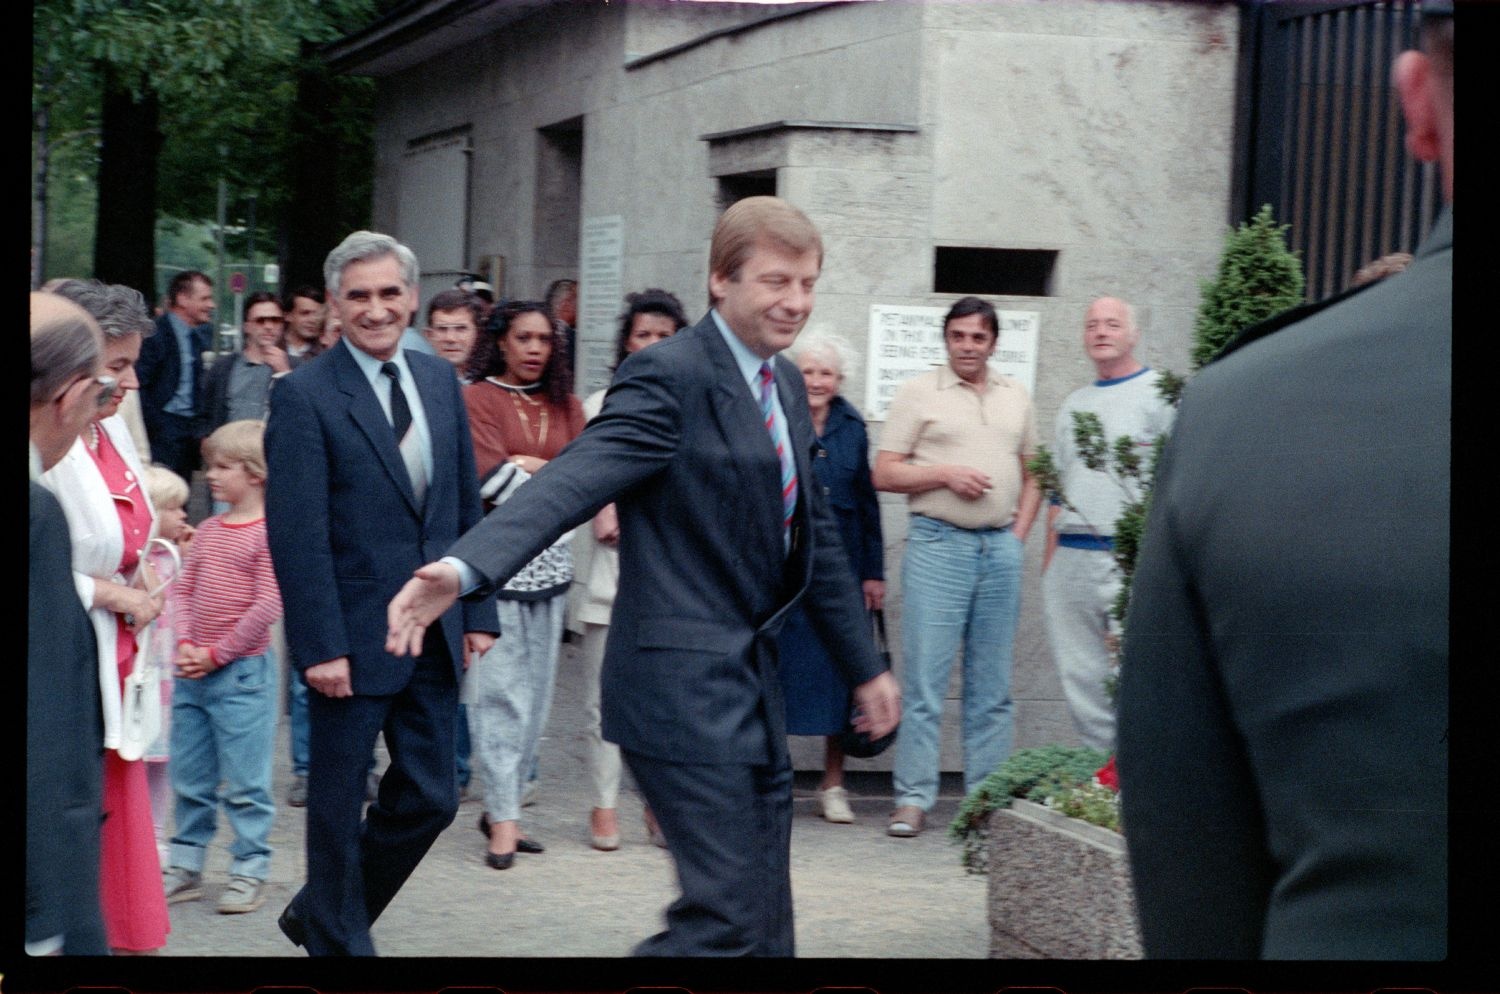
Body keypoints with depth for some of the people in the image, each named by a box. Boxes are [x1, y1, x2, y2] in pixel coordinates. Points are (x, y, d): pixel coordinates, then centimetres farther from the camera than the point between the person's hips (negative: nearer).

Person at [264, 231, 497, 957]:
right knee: (338, 808, 7)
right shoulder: (304, 395, -10)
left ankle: (321, 911, 31)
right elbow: (296, 535, -14)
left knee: (428, 799, 11)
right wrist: (321, 646, -18)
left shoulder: (439, 381, 9)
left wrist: (477, 612, 8)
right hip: (353, 637, -6)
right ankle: (338, 940, 26)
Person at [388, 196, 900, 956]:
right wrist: (465, 567, -44)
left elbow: (812, 535, 23)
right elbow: (572, 479, -28)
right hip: (686, 686, -9)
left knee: (765, 926, 13)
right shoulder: (669, 378, -13)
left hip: (754, 682, 9)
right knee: (726, 919, -12)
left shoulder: (784, 384, 13)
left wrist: (865, 667, 27)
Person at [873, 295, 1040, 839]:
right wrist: (945, 473, -13)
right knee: (925, 677, -6)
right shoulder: (919, 393, 2)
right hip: (938, 543, -4)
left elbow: (1033, 473, 19)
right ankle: (913, 797, -3)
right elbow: (884, 473, -2)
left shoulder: (1016, 397, 14)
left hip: (1001, 547, 4)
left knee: (991, 683, 7)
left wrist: (1019, 534, 6)